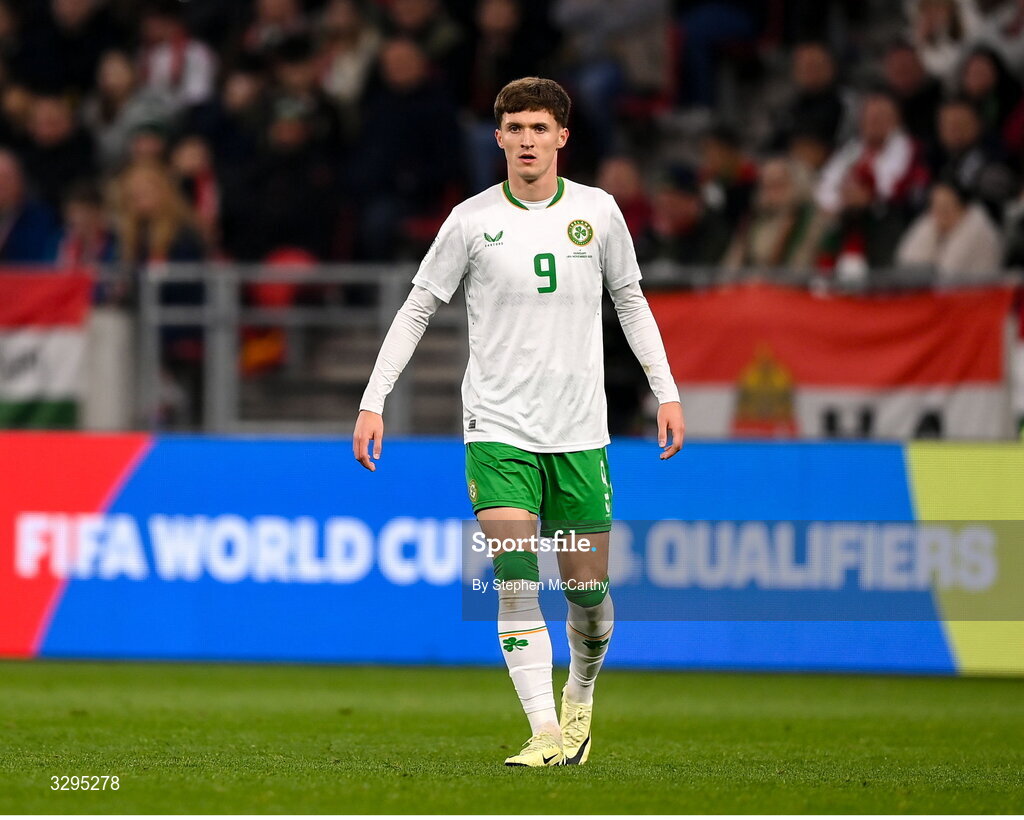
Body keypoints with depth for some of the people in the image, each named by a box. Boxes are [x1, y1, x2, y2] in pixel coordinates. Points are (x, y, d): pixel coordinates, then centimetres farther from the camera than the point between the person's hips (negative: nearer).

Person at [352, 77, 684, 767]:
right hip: (498, 427, -2)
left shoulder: (598, 212, 3)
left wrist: (667, 392, 10)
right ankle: (547, 733, -17)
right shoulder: (472, 220, -1)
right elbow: (418, 310, 5)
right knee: (517, 581, -16)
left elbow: (630, 300, 15)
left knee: (588, 591, 5)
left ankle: (581, 696, 34)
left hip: (580, 430, 2)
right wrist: (373, 403, -1)